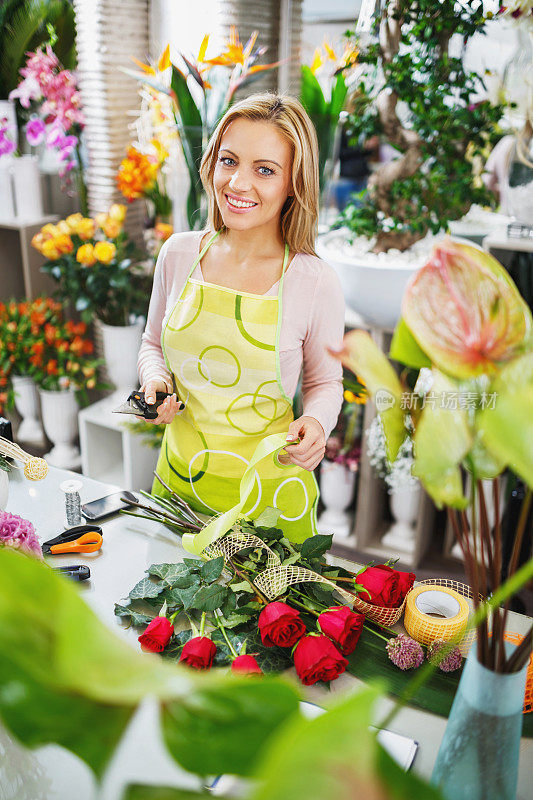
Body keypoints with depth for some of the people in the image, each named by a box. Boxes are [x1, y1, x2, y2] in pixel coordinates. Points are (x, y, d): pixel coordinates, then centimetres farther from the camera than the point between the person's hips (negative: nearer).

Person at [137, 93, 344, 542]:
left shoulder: (316, 281, -14)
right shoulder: (179, 254, -5)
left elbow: (326, 382, 1)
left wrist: (316, 422, -20)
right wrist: (155, 381, -10)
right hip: (178, 482, 4)